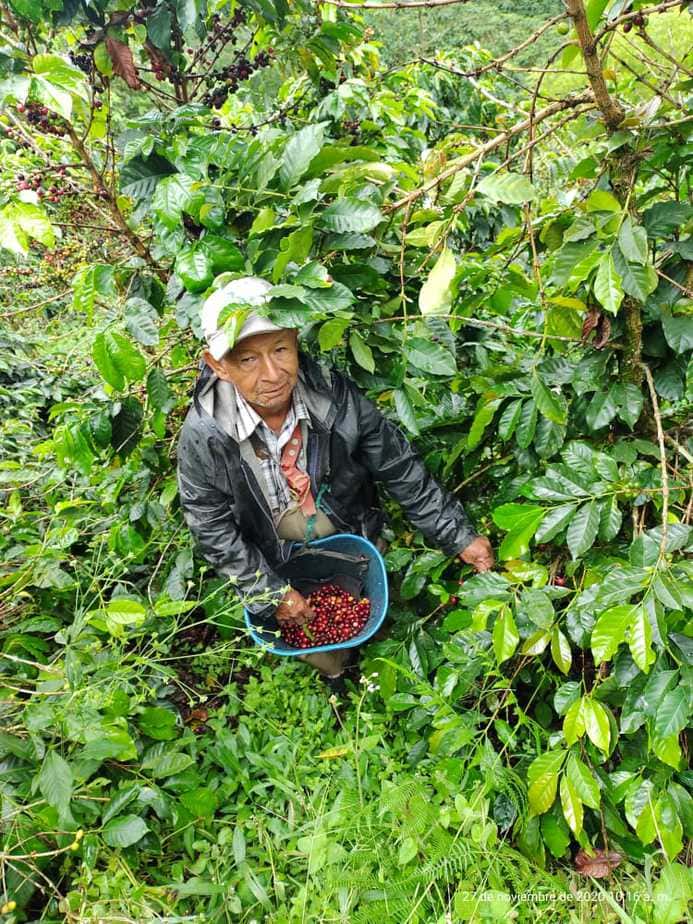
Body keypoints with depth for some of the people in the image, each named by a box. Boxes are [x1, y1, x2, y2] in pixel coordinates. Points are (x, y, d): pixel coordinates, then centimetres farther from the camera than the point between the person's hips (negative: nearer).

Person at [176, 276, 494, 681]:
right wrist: (271, 592, -17)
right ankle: (336, 680, 59)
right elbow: (213, 530, -18)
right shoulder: (203, 437, -30)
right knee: (324, 660, 23)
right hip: (275, 566, -1)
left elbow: (401, 469, -17)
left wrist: (459, 536, -14)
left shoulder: (337, 397, -29)